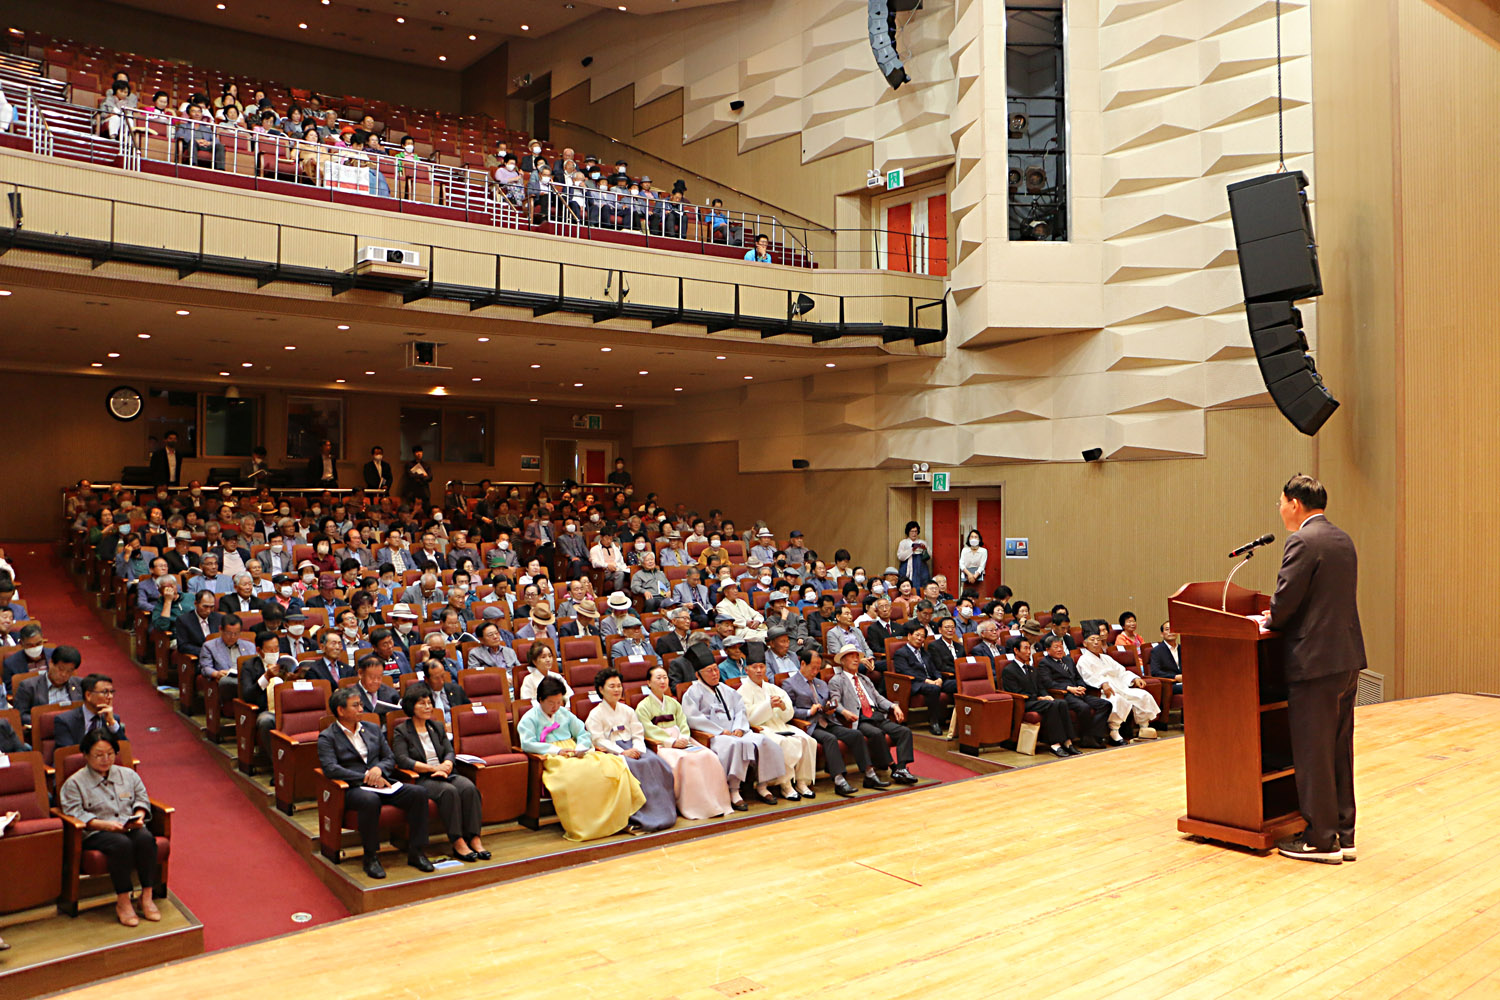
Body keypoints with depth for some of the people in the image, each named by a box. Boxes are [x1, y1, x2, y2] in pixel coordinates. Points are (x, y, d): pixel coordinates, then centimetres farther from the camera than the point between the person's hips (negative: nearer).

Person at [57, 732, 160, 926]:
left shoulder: (128, 775, 18)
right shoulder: (75, 783, 6)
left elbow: (142, 799, 18)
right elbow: (75, 813, -5)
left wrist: (139, 816, -6)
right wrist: (104, 824, -19)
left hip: (130, 827, 3)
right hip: (96, 833, -3)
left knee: (145, 838, -32)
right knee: (122, 844, -37)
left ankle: (147, 896, -24)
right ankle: (123, 901, -27)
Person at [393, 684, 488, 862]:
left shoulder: (437, 726, 21)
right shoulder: (401, 731, 4)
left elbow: (449, 751, 12)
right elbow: (402, 760, -10)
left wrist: (446, 765, -12)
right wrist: (433, 768, -17)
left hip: (444, 775, 5)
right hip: (421, 779, -5)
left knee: (468, 787, -27)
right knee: (449, 791, -34)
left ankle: (474, 839, -28)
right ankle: (457, 843, -31)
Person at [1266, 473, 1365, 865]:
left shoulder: (1302, 541, -15)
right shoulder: (1343, 539, 13)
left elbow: (1286, 601, -17)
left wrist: (1268, 622, 2)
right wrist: (1277, 618, 16)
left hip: (1315, 660, -9)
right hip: (1348, 658, 9)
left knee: (1313, 753, 0)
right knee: (1340, 751, 15)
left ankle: (1321, 840, 8)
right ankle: (1343, 835, 22)